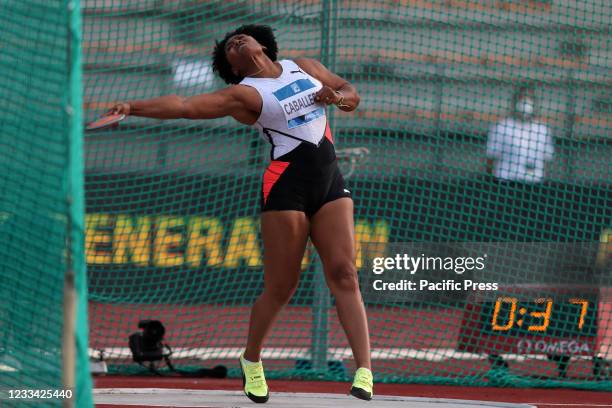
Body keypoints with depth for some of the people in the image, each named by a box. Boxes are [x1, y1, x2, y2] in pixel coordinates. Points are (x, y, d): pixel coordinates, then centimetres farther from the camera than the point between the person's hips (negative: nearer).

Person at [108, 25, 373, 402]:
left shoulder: (305, 67, 15)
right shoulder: (243, 94, -1)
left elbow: (352, 94, 23)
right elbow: (184, 105, -11)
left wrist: (336, 96, -1)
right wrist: (133, 107, -20)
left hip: (331, 183, 4)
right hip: (286, 186, -4)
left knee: (344, 273, -7)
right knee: (281, 286, -3)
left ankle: (364, 371, -13)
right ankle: (251, 360, 22)